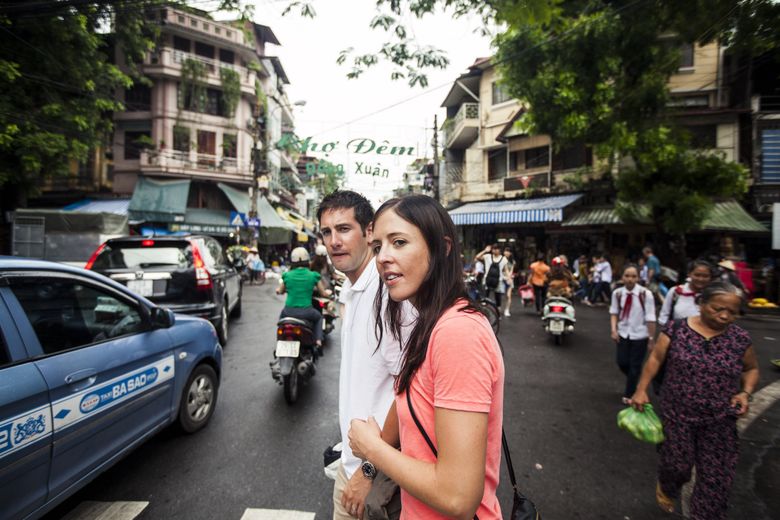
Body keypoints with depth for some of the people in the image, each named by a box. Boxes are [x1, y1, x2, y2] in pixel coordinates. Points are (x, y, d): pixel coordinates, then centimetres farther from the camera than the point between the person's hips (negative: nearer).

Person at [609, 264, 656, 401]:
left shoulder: (645, 294, -21)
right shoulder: (617, 293, -9)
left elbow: (650, 318, -15)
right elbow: (614, 312, 3)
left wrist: (651, 338, -10)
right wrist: (614, 330, -7)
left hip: (640, 335, -3)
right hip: (623, 333, 3)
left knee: (635, 366, 7)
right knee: (622, 362, 6)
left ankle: (629, 394, 26)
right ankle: (633, 382, 39)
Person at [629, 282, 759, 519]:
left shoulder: (740, 338, -4)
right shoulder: (676, 329, -10)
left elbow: (751, 369, 12)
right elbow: (655, 359, -5)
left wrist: (745, 393, -6)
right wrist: (641, 389, -11)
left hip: (720, 421, 2)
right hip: (677, 414, -1)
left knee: (716, 477, 8)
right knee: (676, 463, 12)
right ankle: (665, 487, 45)